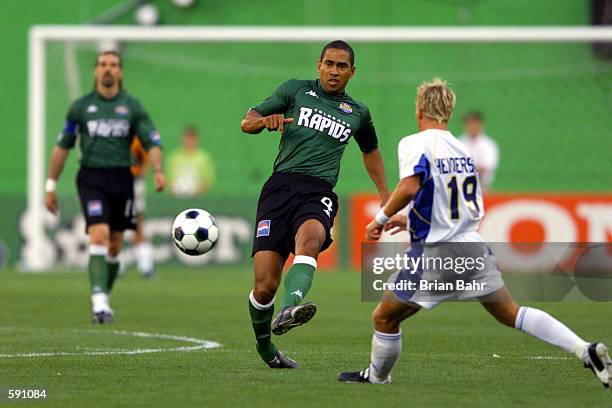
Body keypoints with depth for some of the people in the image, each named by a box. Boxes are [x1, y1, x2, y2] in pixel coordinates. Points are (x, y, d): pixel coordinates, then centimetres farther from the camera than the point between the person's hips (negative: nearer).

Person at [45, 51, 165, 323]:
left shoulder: (132, 106, 6)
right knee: (99, 236, -20)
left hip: (121, 178, 2)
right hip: (91, 178, -2)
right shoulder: (81, 106, 5)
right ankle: (98, 302, -26)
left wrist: (158, 171, -17)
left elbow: (152, 142, 2)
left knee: (114, 247, 8)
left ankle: (104, 298, 26)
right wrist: (50, 186, 11)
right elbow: (63, 146, 11)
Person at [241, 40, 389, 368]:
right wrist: (265, 121, -11)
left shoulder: (357, 113, 22)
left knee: (309, 239, -38)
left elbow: (371, 152, 41)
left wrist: (385, 198, 37)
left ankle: (288, 310, -61)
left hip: (319, 193, 1)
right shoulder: (296, 90, 15)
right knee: (265, 286, -11)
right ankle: (264, 345, 17)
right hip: (281, 184, 0)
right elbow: (247, 122, 12)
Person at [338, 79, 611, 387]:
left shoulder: (415, 144, -8)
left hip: (436, 255, -7)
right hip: (474, 246, 7)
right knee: (511, 314, 11)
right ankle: (586, 350, -1)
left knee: (384, 318, 11)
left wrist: (381, 218, -13)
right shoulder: (462, 150, 15)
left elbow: (410, 186, -28)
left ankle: (377, 378, 24)